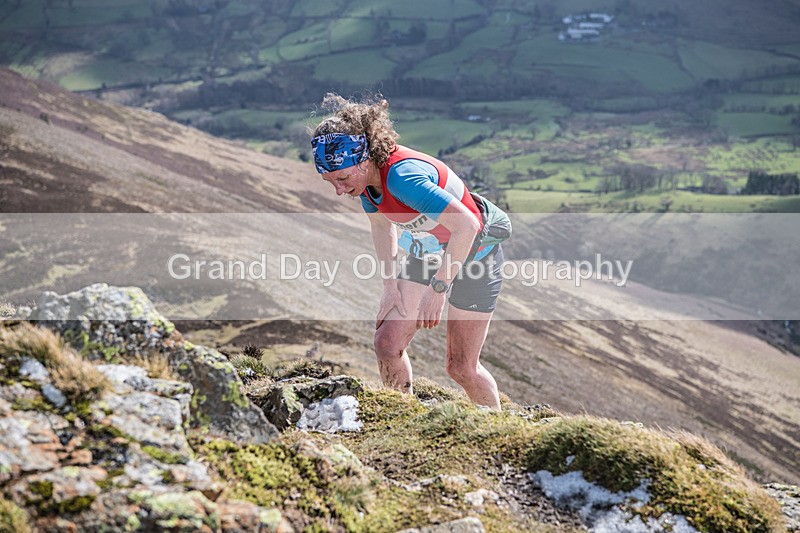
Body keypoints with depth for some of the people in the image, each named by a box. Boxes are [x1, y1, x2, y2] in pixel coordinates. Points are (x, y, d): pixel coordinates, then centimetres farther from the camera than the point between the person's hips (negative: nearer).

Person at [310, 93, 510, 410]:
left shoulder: (401, 175, -36)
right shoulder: (366, 176, -12)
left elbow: (466, 224, -39)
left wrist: (438, 288, -34)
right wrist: (390, 285, 2)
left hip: (475, 253, -7)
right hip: (426, 254, 7)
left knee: (461, 367, 1)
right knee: (388, 344, -6)